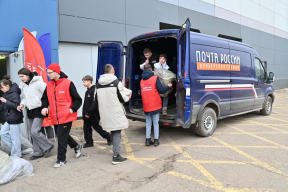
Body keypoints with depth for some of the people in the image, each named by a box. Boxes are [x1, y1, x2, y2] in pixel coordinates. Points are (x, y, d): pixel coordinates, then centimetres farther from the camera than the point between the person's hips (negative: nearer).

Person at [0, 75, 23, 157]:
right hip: (9, 119, 10)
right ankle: (14, 148, 25)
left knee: (15, 137, -1)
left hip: (15, 119, -10)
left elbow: (17, 105, -24)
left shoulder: (14, 94, -15)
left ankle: (16, 156, 11)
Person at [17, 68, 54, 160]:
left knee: (35, 131, -13)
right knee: (33, 133, 12)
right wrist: (22, 104, -1)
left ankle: (48, 146, 8)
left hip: (38, 111, -8)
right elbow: (24, 97, 19)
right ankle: (38, 152, 24)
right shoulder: (23, 86, 8)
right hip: (30, 111, 8)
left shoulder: (38, 83, -14)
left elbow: (47, 95, -15)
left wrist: (44, 107, -16)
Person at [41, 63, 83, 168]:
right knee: (62, 136, 18)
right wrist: (45, 107, 0)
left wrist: (72, 109, -18)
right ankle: (77, 146, 42)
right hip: (55, 117, 7)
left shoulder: (68, 83, -10)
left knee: (62, 138, 0)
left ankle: (61, 159, 17)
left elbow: (78, 100, -6)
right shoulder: (49, 85, 8)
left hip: (66, 116, -7)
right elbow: (47, 98, 18)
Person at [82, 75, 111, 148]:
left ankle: (108, 137, 23)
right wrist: (84, 112, 16)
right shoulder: (88, 91, 13)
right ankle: (89, 142, 20)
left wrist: (89, 113, -24)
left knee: (97, 127, 5)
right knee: (86, 128, 9)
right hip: (87, 115, 9)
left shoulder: (94, 90, -18)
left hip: (93, 115, -9)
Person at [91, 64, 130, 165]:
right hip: (115, 113, -5)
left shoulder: (98, 84, 6)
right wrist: (128, 97, 14)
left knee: (113, 132, 17)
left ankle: (116, 152, 29)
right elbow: (123, 98, -8)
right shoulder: (116, 82, -9)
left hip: (105, 113, 6)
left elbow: (96, 99, 12)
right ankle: (116, 156, 0)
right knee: (117, 132, 0)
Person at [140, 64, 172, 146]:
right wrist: (168, 86, 9)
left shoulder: (142, 81, 9)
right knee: (156, 123, 6)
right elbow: (161, 90, -7)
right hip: (155, 105, -4)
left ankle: (148, 140, 15)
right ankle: (156, 140, 10)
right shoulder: (155, 79, -7)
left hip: (146, 106, 4)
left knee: (148, 123, 13)